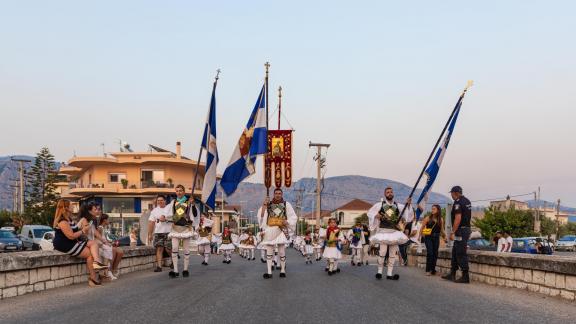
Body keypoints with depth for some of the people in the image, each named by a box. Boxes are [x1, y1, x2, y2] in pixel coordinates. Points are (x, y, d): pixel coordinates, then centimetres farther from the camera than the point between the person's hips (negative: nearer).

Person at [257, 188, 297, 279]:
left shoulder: (286, 204, 5)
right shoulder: (269, 204, 9)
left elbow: (293, 217, 6)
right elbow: (261, 215, 1)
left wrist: (286, 222, -12)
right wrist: (264, 205, -10)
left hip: (281, 230, -2)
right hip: (270, 230, 2)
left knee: (282, 251, -4)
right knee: (269, 251, 1)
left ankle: (283, 270, 9)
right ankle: (269, 272, 4)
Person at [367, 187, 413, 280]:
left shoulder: (398, 206, 7)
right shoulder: (379, 205, 4)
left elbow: (408, 214, -1)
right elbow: (370, 213, 12)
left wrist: (408, 205, -17)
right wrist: (376, 215, -8)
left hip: (395, 232, 2)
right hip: (383, 231, -2)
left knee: (393, 253, 1)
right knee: (382, 252, -10)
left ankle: (389, 273, 7)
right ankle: (379, 271, 4)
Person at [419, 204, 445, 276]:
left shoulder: (441, 220, 6)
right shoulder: (428, 218, -2)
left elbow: (442, 230, 14)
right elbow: (422, 227, 1)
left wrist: (444, 236, 0)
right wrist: (420, 235, -5)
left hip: (436, 238, 3)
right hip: (428, 237, -3)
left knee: (435, 254, 5)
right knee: (430, 253, -12)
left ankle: (433, 270, 15)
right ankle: (428, 270, -7)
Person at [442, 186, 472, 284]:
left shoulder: (458, 202, -15)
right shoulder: (467, 201, 15)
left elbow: (458, 218, -22)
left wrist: (453, 232, -20)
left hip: (461, 230, -10)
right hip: (467, 228, 10)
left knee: (461, 254, -6)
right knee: (455, 252, 15)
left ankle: (465, 276, -5)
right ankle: (452, 274, 19)